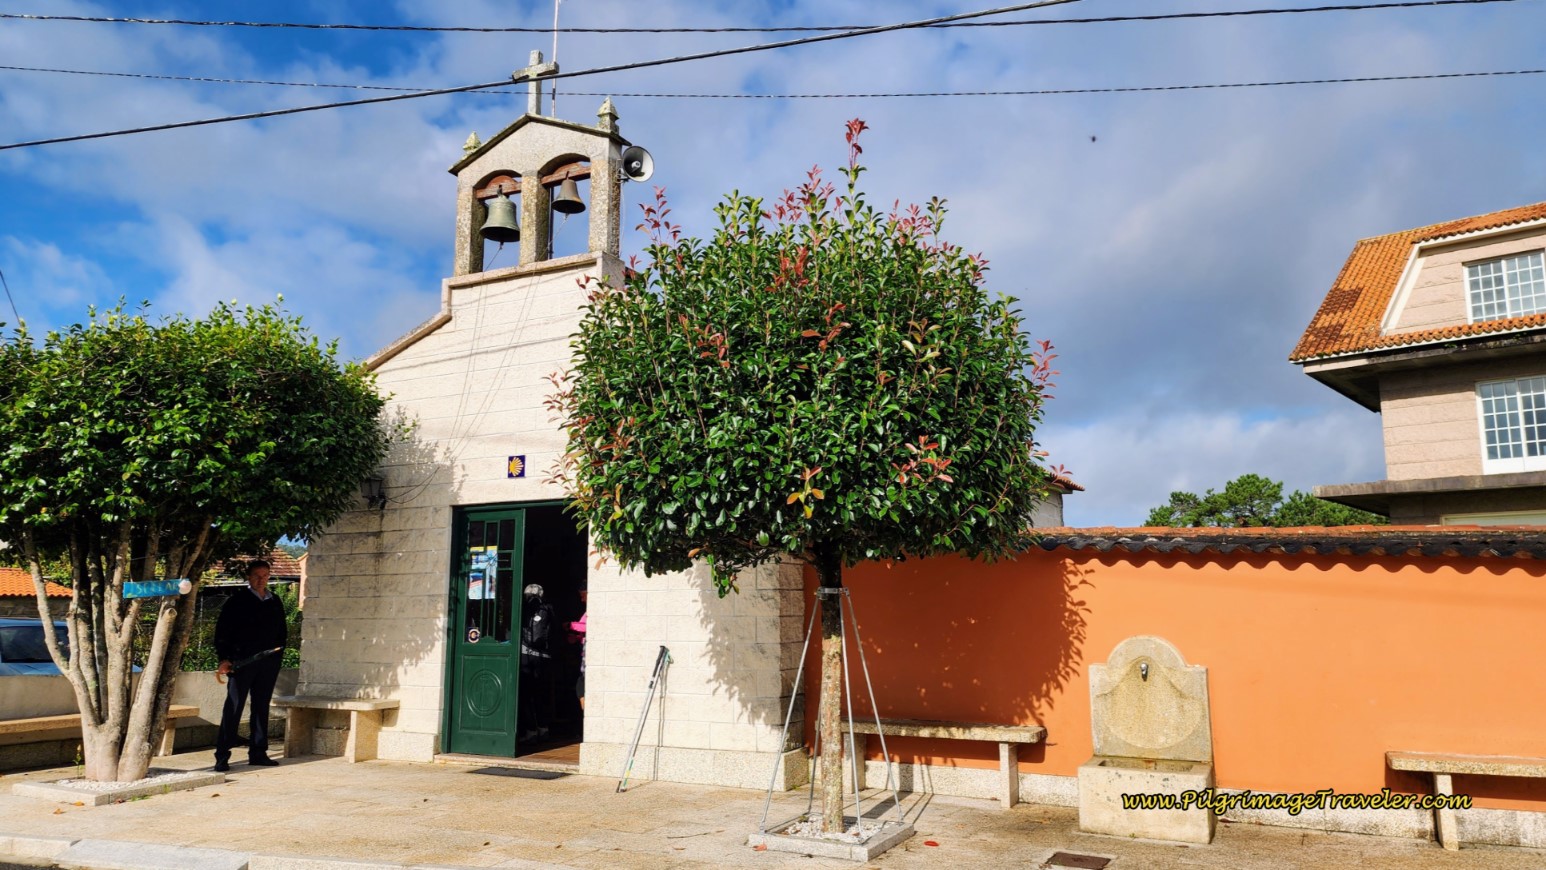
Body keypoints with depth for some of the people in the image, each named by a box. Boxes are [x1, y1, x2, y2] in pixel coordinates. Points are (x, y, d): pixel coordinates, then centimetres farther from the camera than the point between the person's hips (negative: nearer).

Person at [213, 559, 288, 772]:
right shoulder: (236, 601, 0)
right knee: (233, 708, -5)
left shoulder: (275, 602, 14)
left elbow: (282, 631, 20)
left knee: (261, 708, 9)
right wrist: (224, 658, -10)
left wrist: (278, 657, 11)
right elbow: (222, 631, -2)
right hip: (241, 662, -5)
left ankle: (258, 753, 16)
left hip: (268, 664, 5)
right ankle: (222, 756, -1)